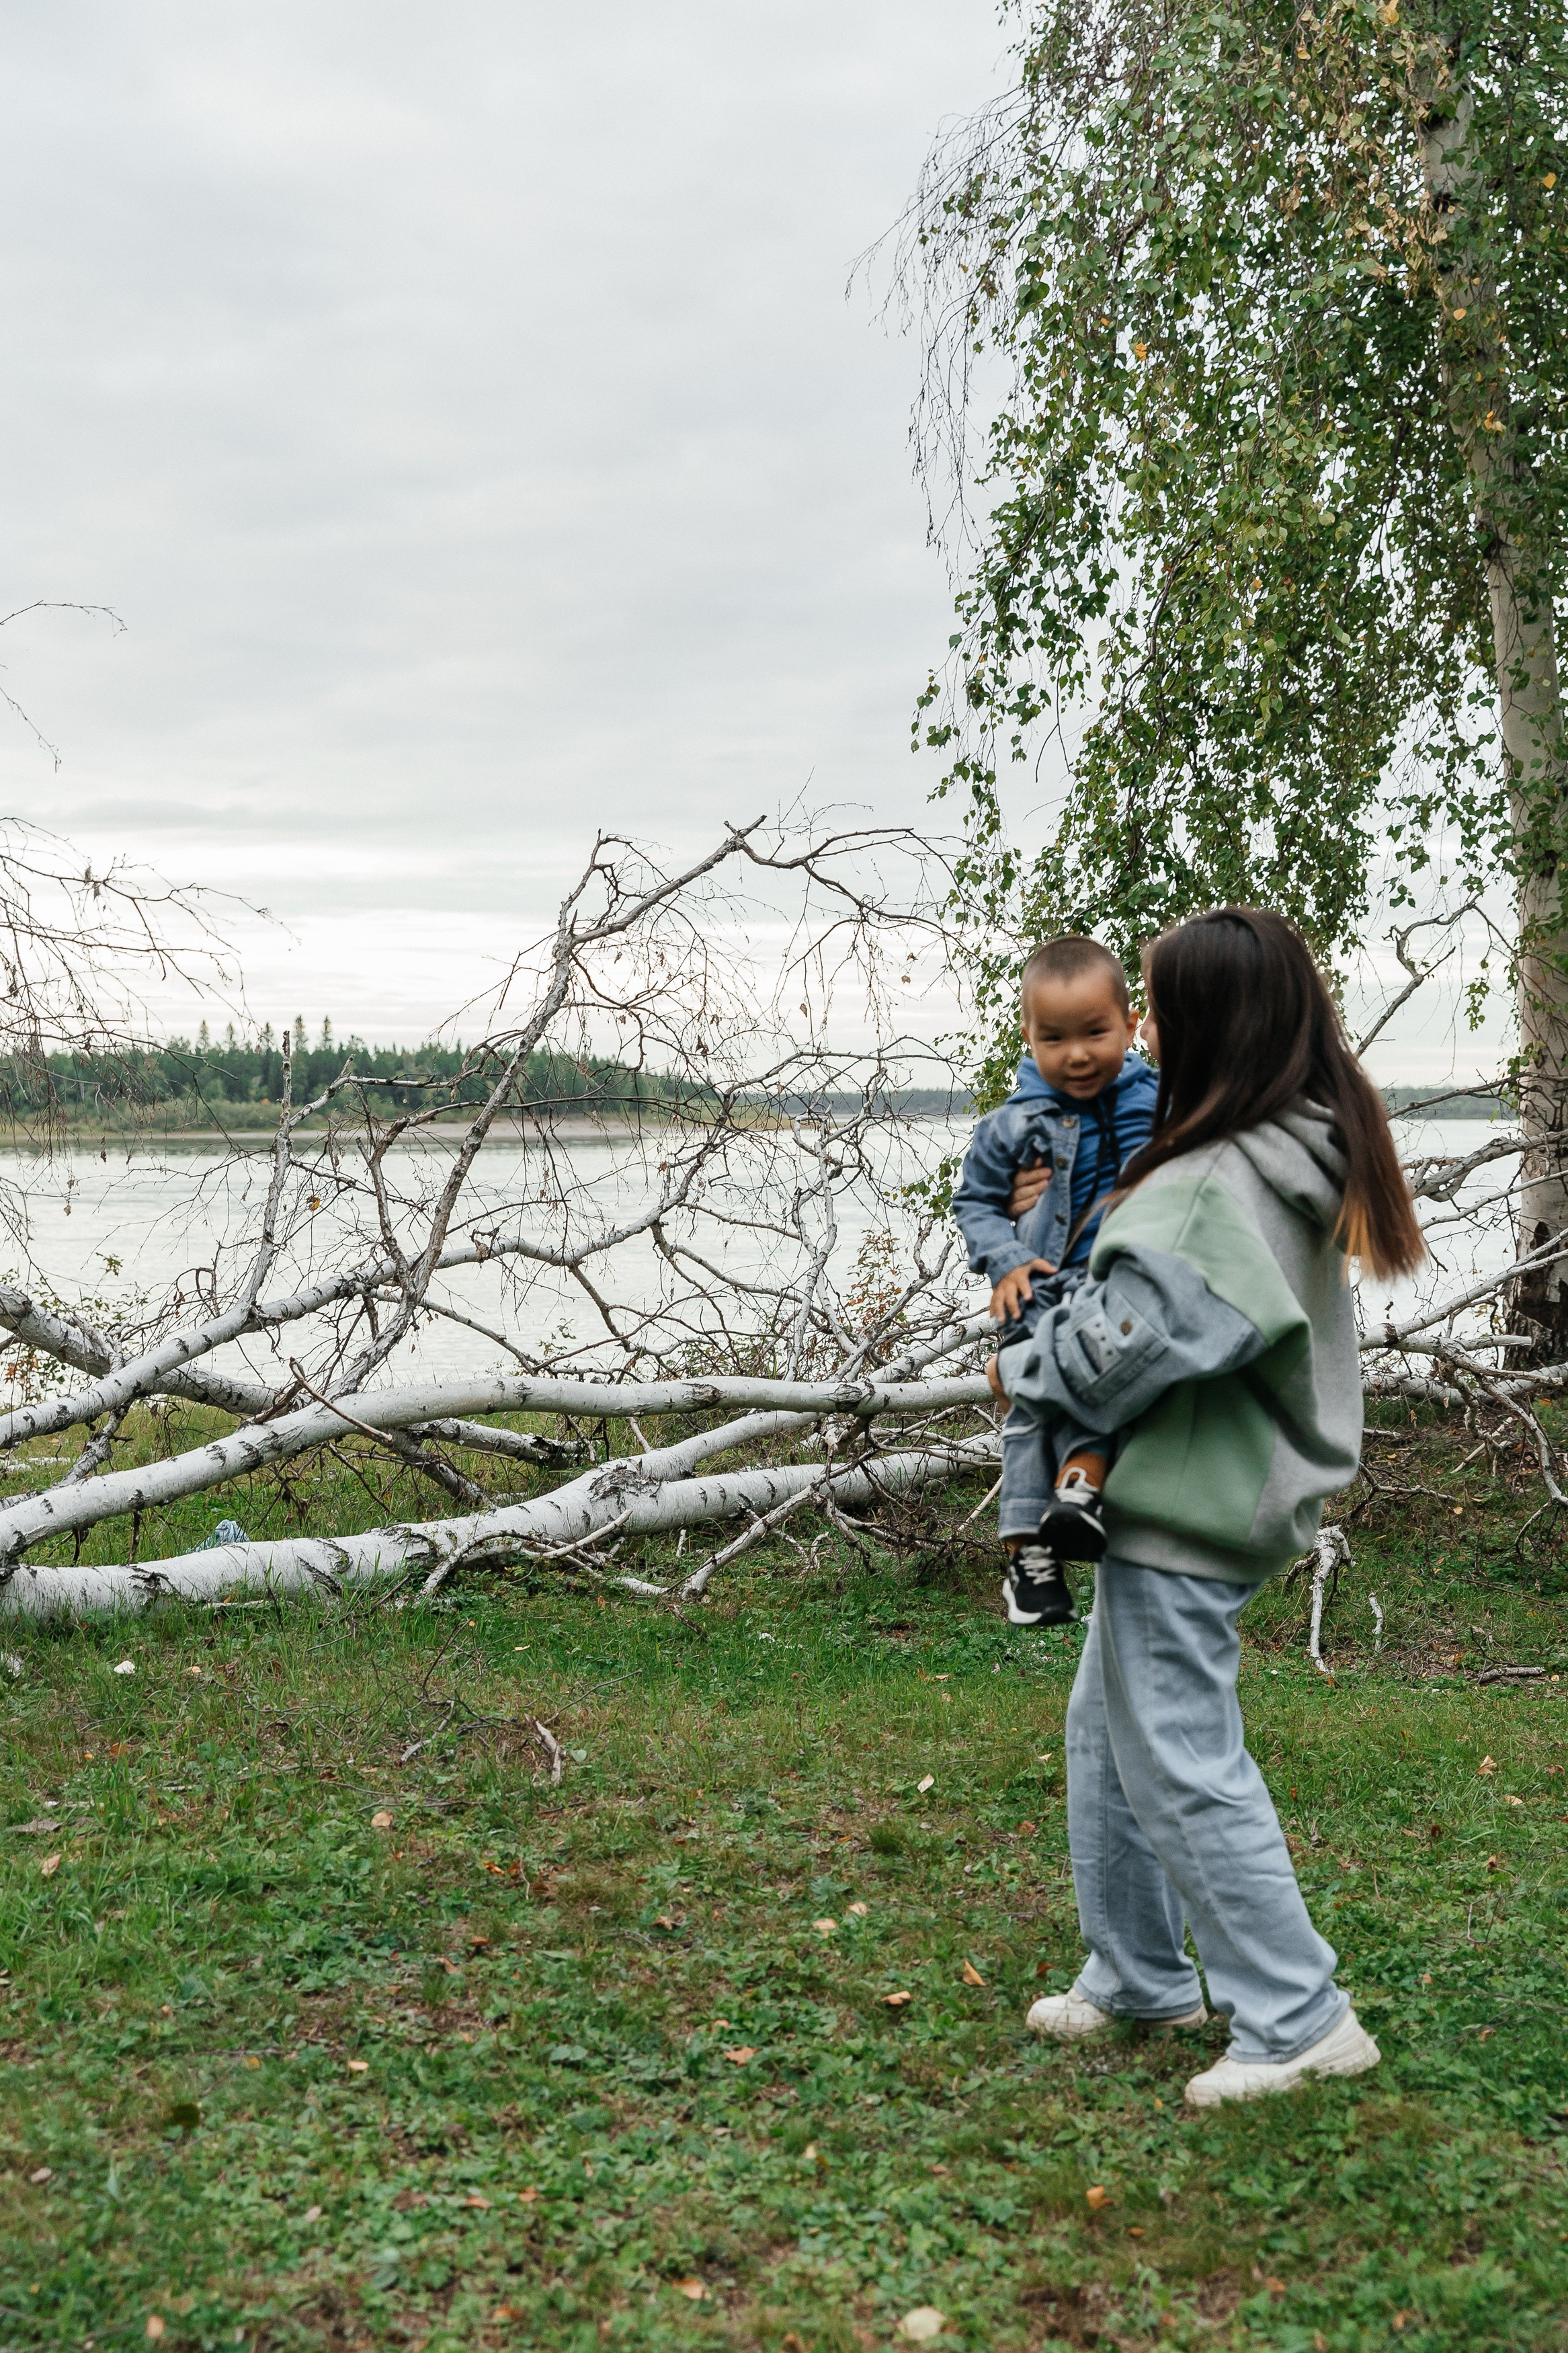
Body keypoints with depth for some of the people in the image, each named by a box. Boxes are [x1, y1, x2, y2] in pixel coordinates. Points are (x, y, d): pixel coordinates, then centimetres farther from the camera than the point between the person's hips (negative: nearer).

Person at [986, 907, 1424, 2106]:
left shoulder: (1213, 1189, -25)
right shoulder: (1303, 1157, 6)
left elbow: (1118, 1351, -26)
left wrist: (1018, 1367, -4)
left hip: (1184, 1512, -10)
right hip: (1230, 1492, 10)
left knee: (1182, 1767, 0)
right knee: (1107, 1735, 20)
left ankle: (1299, 2019, 11)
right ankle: (1140, 1979, 33)